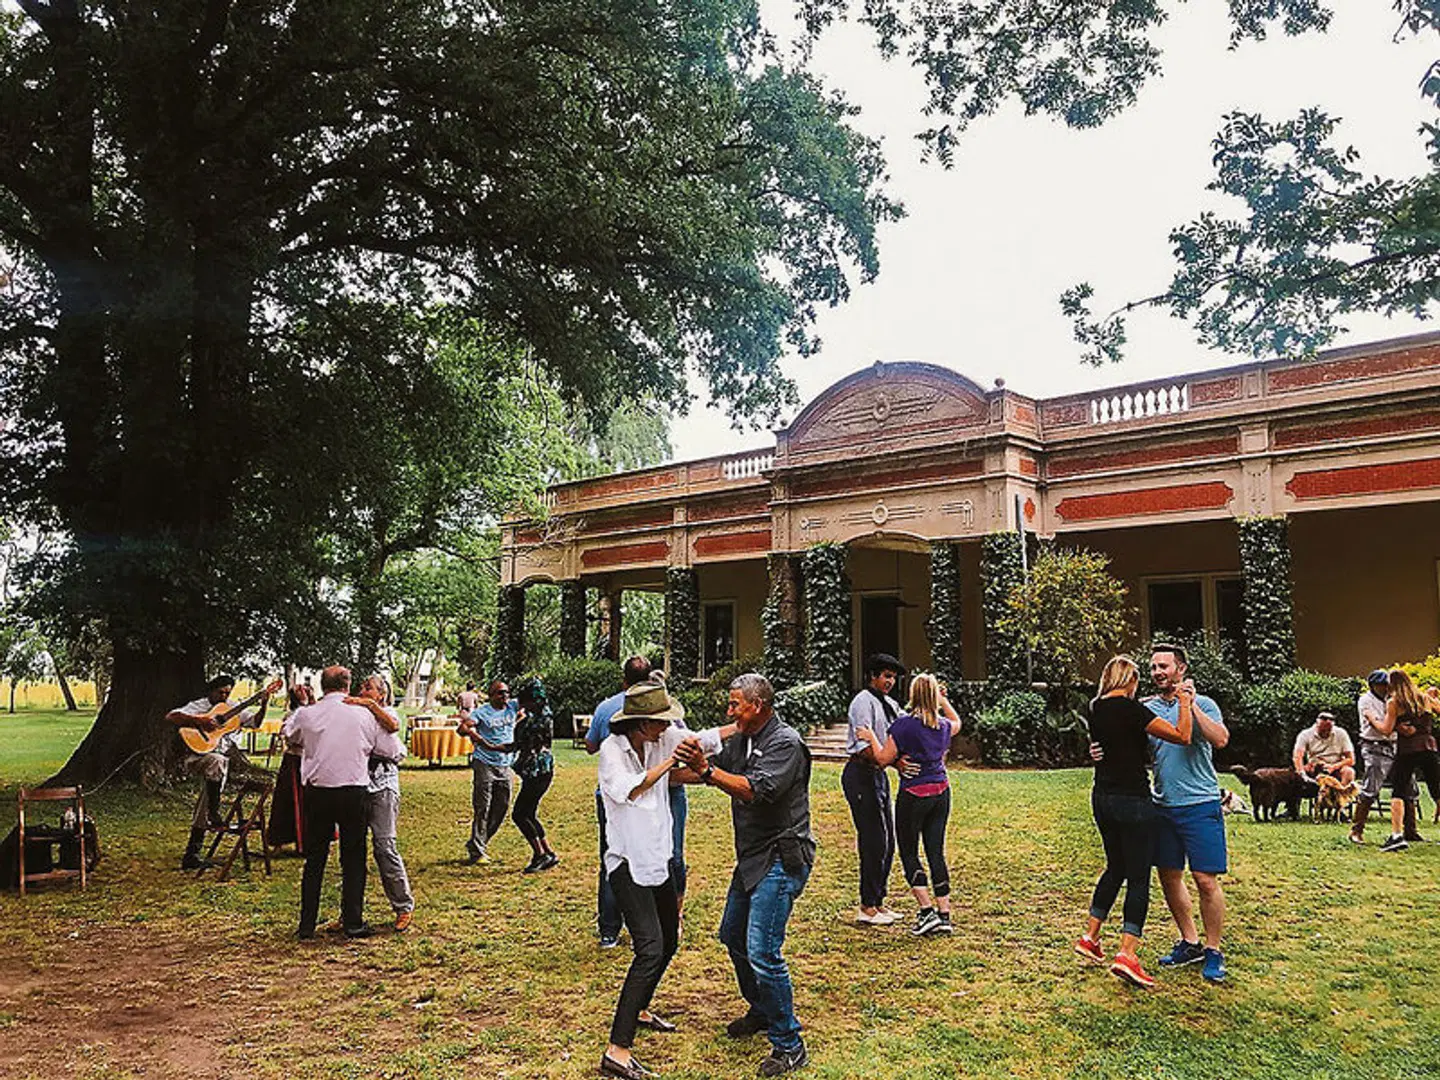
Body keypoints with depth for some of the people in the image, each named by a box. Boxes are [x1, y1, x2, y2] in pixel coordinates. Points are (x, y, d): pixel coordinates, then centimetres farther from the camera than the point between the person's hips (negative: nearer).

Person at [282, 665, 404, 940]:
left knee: (314, 858, 12)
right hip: (353, 792, -2)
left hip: (316, 792, 2)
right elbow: (394, 751, 1)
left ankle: (307, 925, 16)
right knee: (353, 859, 9)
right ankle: (352, 922, 10)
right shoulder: (364, 715, -5)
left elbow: (287, 735, 20)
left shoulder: (306, 714, -2)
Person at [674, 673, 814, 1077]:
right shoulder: (740, 741, 9)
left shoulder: (785, 743, -18)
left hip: (781, 860, -10)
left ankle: (788, 1044, 0)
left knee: (762, 952, -13)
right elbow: (710, 771, 15)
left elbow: (757, 790, -31)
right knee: (733, 936, 21)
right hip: (752, 858, 10)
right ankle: (761, 1012, 40)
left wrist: (706, 770, -37)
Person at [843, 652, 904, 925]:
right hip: (861, 775, -10)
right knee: (873, 840, -7)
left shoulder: (889, 705, 17)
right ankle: (867, 908, 2)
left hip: (878, 775, 10)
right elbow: (865, 746, -22)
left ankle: (878, 902, 23)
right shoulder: (864, 701, -12)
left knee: (886, 840, 13)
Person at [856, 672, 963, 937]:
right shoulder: (944, 725, 3)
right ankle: (944, 914, 10)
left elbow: (884, 759, -9)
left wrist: (871, 737, 4)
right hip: (941, 792, 5)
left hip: (913, 795, -5)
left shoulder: (904, 724, -14)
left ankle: (927, 912, -2)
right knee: (936, 851, 10)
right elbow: (957, 723, 29)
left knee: (909, 853, 6)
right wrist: (944, 701, 33)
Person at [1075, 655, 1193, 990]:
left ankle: (1089, 937, 27)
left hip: (1102, 797, 8)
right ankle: (1127, 954, -8)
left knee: (1116, 868, 22)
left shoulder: (1096, 709, 6)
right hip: (1132, 801, -8)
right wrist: (1186, 702, -6)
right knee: (1138, 877, -1)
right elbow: (1182, 736, -19)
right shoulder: (1130, 709, -17)